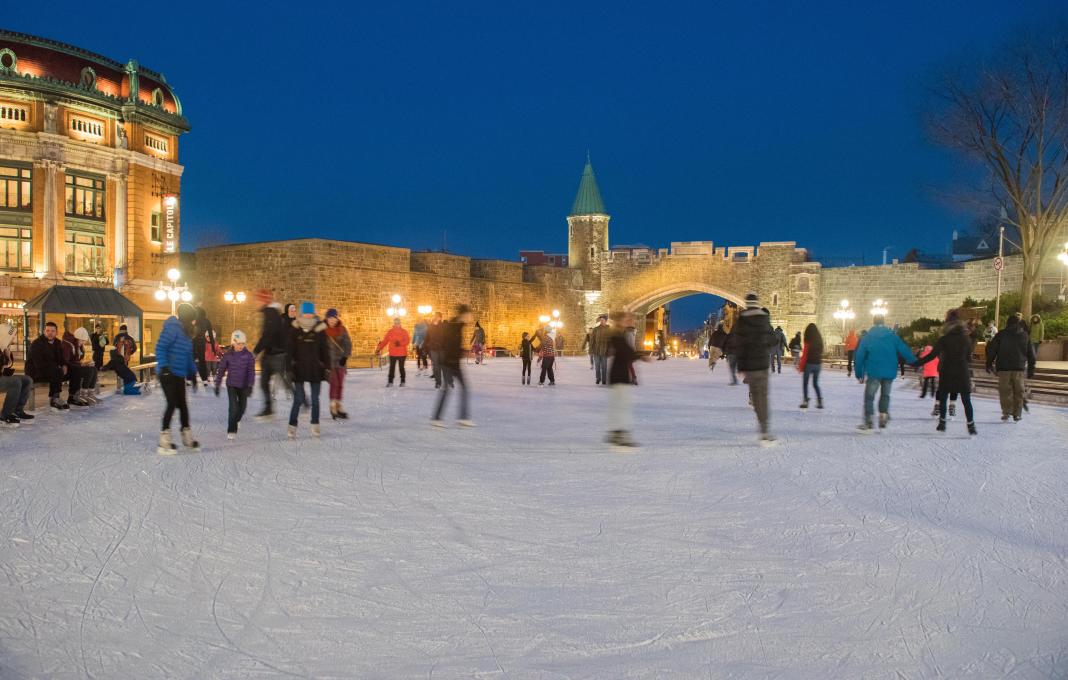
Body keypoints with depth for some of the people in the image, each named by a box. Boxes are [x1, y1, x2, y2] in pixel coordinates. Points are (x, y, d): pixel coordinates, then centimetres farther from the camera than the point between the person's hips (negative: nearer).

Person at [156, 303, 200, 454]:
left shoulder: (186, 332, 14)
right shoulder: (172, 328, -13)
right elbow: (160, 348, -18)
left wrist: (192, 372, 21)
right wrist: (164, 366, -26)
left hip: (180, 375, 9)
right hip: (168, 374, -9)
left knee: (182, 404, 13)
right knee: (172, 404, -8)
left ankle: (188, 439, 23)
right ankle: (164, 443, -1)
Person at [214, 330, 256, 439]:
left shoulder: (249, 356, -7)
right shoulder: (227, 355, -6)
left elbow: (251, 371, -10)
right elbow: (220, 370, 2)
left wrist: (250, 386, -19)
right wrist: (217, 385, 3)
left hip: (243, 386, 2)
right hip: (231, 385, -2)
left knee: (242, 406, 15)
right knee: (233, 407, -12)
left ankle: (235, 421, 45)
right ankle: (231, 431, -4)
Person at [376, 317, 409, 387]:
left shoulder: (404, 332, 0)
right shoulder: (390, 332, 4)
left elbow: (407, 341, -8)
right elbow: (385, 341, 3)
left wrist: (400, 343, -25)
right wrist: (379, 348, -5)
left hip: (402, 353, -1)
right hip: (392, 353, 1)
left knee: (401, 367, 4)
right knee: (392, 368, 1)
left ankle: (402, 381, 15)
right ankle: (390, 382, 3)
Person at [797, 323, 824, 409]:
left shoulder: (808, 342, -13)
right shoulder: (820, 341, 2)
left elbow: (805, 355, -11)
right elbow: (821, 353, 6)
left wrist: (801, 366, -4)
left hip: (809, 364, -5)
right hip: (818, 364, 5)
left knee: (805, 383, 6)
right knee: (816, 383, 16)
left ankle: (805, 401, 0)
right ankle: (820, 401, 8)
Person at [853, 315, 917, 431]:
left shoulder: (867, 337, 1)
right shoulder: (893, 336, 3)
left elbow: (860, 355, 1)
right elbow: (905, 350, -1)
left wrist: (859, 373, 7)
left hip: (874, 372, -2)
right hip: (890, 372, 2)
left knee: (869, 396, 5)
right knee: (885, 395, 21)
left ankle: (868, 421, -2)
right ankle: (883, 416, 15)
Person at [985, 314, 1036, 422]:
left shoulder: (1001, 335, 0)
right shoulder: (1025, 336, 10)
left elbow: (991, 349, -1)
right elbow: (1031, 353, 13)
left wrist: (989, 364, 7)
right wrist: (1031, 369, 19)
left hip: (1004, 368, -2)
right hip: (1019, 368, 2)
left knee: (1005, 390, 3)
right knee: (1018, 392, 9)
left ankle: (1007, 412, -5)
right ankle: (1017, 414, 11)